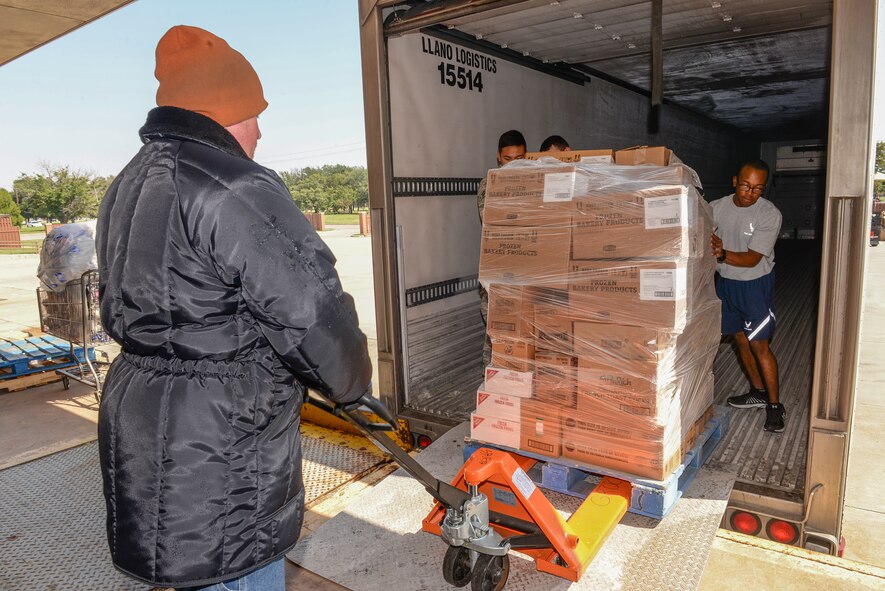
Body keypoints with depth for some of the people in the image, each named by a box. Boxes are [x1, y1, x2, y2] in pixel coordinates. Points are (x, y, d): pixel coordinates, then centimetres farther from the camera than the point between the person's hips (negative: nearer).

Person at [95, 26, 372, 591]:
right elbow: (312, 314, -24)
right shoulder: (237, 190, -22)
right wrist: (352, 380, -5)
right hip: (217, 464, -9)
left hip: (137, 429, 10)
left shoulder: (125, 190, 11)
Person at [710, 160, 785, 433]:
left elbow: (753, 259, -22)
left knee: (759, 345, -6)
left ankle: (774, 405, 8)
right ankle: (758, 392, 32)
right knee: (741, 340, 14)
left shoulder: (770, 214, -17)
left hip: (756, 284, -4)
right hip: (726, 282, 4)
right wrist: (710, 246, -30)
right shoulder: (716, 207, -6)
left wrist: (723, 254, -40)